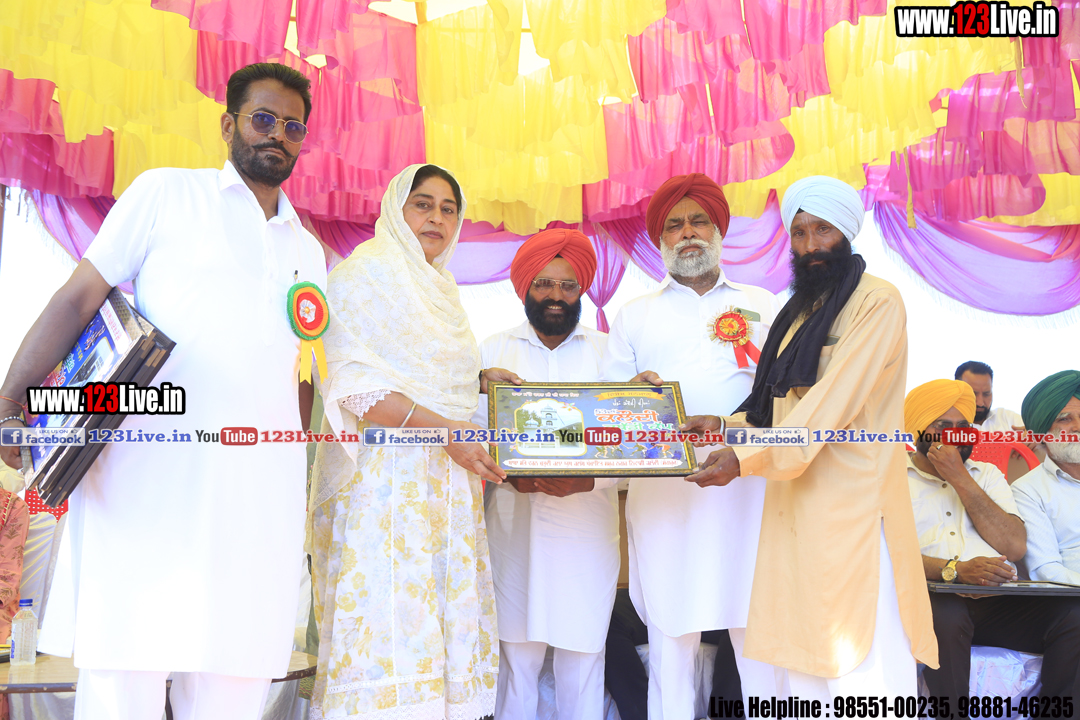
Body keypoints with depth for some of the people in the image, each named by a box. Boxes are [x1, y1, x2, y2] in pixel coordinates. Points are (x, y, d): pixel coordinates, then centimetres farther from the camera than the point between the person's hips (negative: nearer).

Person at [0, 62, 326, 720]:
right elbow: (78, 299, 4)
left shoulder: (308, 251, 21)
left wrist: (296, 483, 18)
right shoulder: (168, 192, 10)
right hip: (147, 477, -3)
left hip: (259, 495, 4)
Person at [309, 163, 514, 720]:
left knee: (444, 617, 4)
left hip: (447, 480, 7)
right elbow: (356, 387, -14)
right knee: (387, 617, -9)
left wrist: (478, 380, 11)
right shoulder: (363, 273, -3)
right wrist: (445, 429, -20)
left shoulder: (441, 287, 20)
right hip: (384, 479, -7)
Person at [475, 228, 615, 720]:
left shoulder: (608, 352, 9)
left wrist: (587, 481, -17)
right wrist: (511, 475, -15)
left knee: (583, 650, 2)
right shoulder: (494, 350, 11)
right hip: (514, 525, 0)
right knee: (516, 650, 2)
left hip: (586, 527, 0)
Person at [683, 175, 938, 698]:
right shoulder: (798, 312, 20)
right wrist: (727, 426, 5)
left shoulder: (877, 302, -6)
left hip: (853, 507, -7)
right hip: (796, 507, 7)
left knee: (861, 667, -7)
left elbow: (833, 400, -16)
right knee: (802, 665, 8)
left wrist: (747, 459, -21)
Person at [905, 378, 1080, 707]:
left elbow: (1015, 547, 5)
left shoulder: (987, 474, 22)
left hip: (997, 602, 4)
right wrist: (954, 570, -23)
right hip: (932, 597, -4)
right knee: (945, 617, -37)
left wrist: (960, 479, 0)